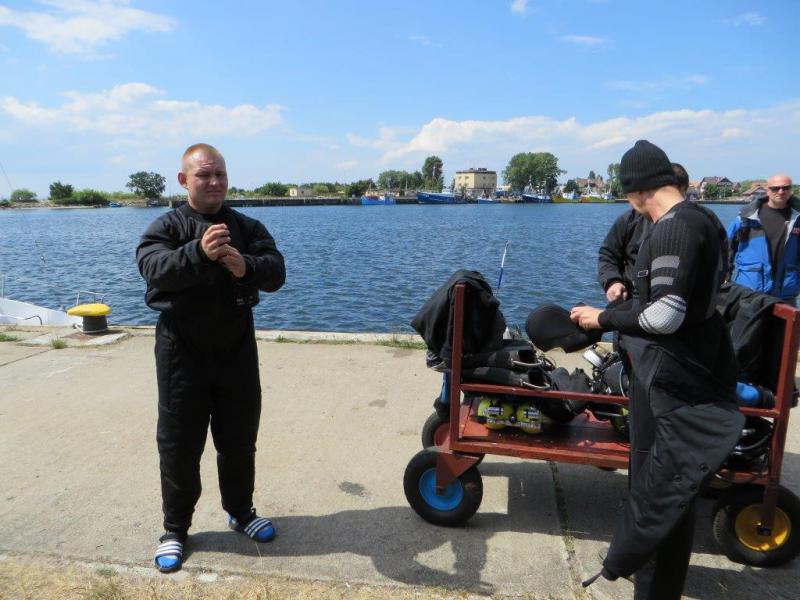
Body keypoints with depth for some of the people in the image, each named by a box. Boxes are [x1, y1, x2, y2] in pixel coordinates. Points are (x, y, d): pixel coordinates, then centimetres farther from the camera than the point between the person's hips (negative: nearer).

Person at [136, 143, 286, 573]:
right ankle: (175, 529, 27)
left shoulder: (247, 228, 3)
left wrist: (245, 266, -36)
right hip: (182, 350, -2)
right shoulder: (166, 227, -3)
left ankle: (241, 512, 36)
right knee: (179, 444, 8)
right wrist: (199, 253, -43)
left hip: (236, 347, 2)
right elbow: (154, 267, -23)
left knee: (239, 439, 14)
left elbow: (276, 271, -13)